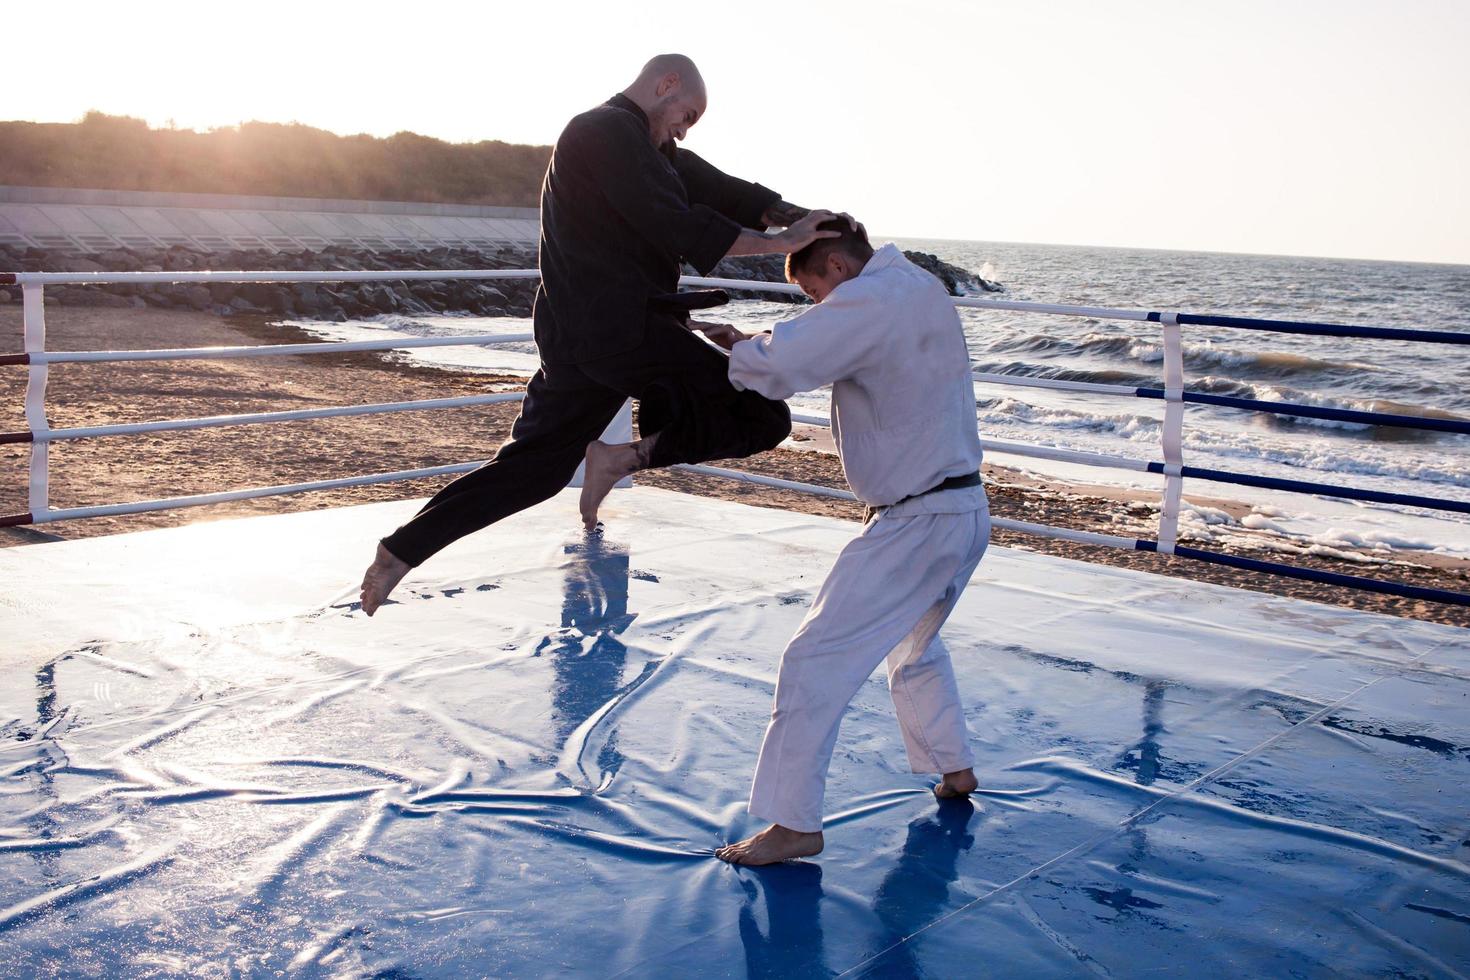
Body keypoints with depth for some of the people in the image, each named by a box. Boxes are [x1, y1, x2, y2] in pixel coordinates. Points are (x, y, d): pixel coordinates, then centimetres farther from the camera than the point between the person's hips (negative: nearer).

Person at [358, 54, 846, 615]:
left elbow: (721, 191, 17)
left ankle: (399, 552, 18)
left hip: (571, 335, 10)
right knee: (763, 417, -6)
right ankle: (624, 457, -7)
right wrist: (780, 242, -13)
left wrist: (804, 217, 5)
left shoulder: (646, 148, 22)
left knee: (533, 465, 18)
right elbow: (677, 229, -17)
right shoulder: (612, 133, -9)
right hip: (620, 328, -10)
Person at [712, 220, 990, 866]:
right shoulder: (922, 287, 11)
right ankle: (954, 768, 44)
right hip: (969, 512, 10)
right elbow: (838, 348, 17)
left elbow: (774, 365, -28)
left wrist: (721, 350, -8)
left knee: (816, 661, -6)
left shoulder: (868, 303, -19)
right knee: (914, 644, 31)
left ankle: (793, 823, -1)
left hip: (915, 523, -10)